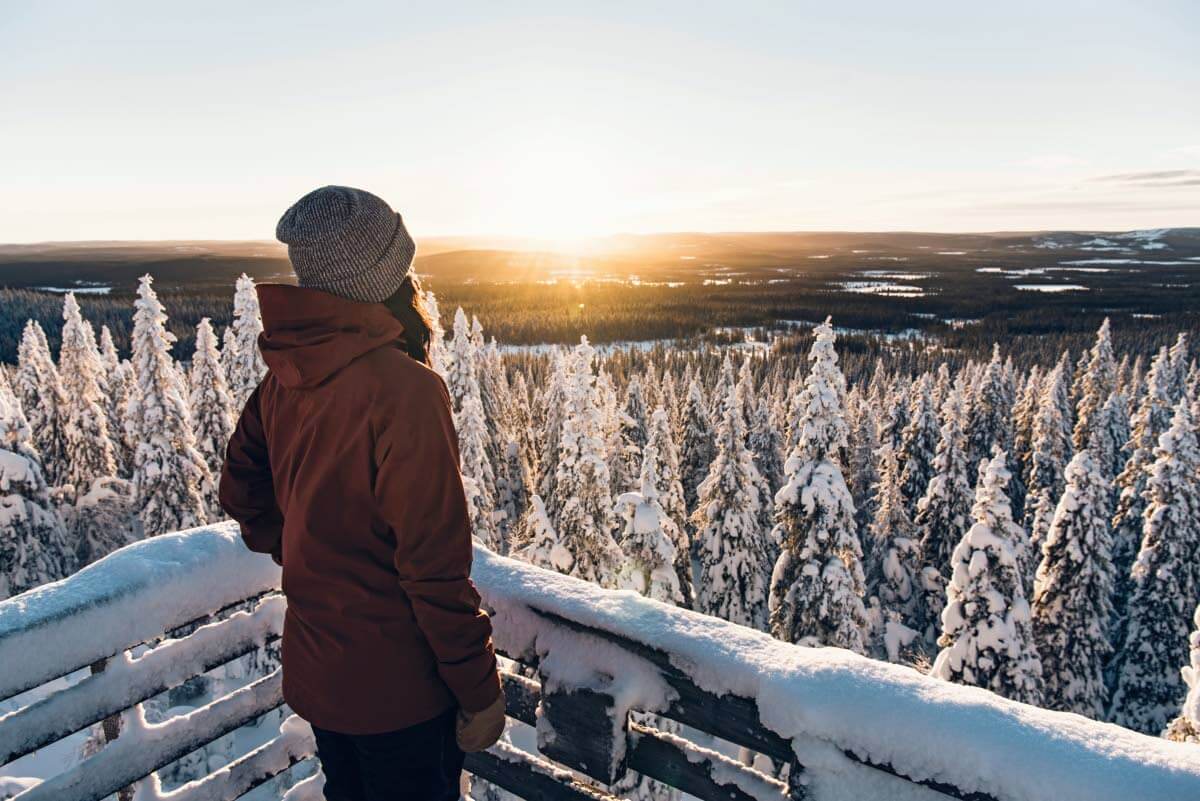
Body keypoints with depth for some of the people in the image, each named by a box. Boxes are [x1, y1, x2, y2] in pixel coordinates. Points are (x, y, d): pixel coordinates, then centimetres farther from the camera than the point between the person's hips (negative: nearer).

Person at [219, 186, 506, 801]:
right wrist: (480, 691, -15)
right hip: (396, 687, -7)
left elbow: (241, 491, 12)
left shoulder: (286, 376, -3)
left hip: (312, 674, 7)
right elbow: (436, 566, -26)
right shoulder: (404, 389, -28)